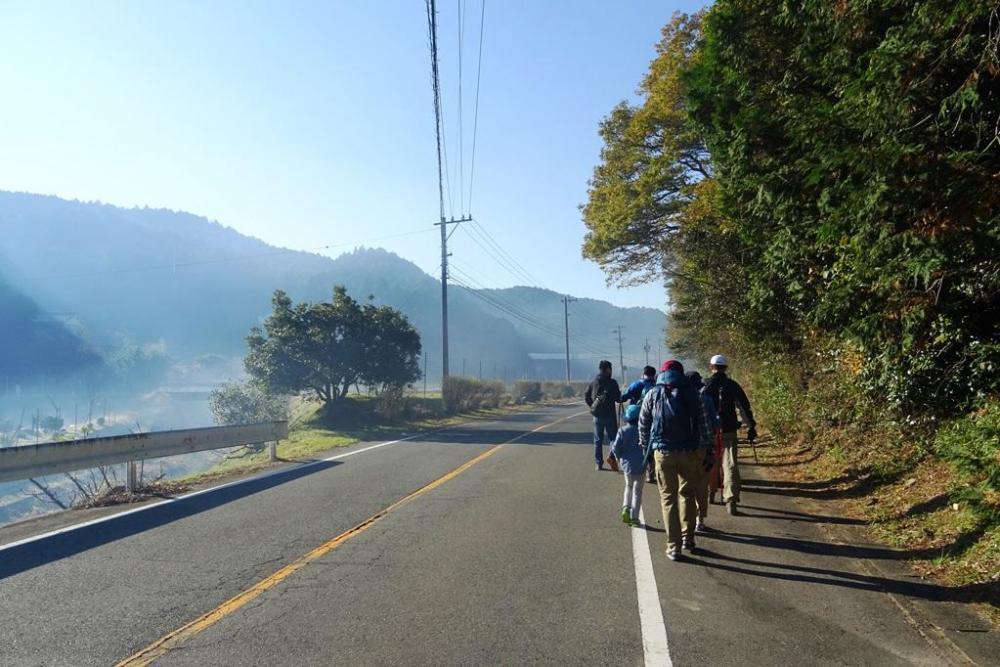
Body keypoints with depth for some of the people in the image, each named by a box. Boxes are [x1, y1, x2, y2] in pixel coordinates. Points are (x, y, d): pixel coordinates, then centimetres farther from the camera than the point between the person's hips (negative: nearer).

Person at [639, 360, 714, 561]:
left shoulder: (652, 395, 3)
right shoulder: (691, 394, 3)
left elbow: (643, 424, 6)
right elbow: (704, 425, 1)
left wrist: (645, 447, 18)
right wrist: (707, 451, 6)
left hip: (663, 452, -1)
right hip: (689, 452, 1)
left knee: (668, 497, 6)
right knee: (687, 494, 19)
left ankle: (674, 546, 6)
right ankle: (688, 538, 24)